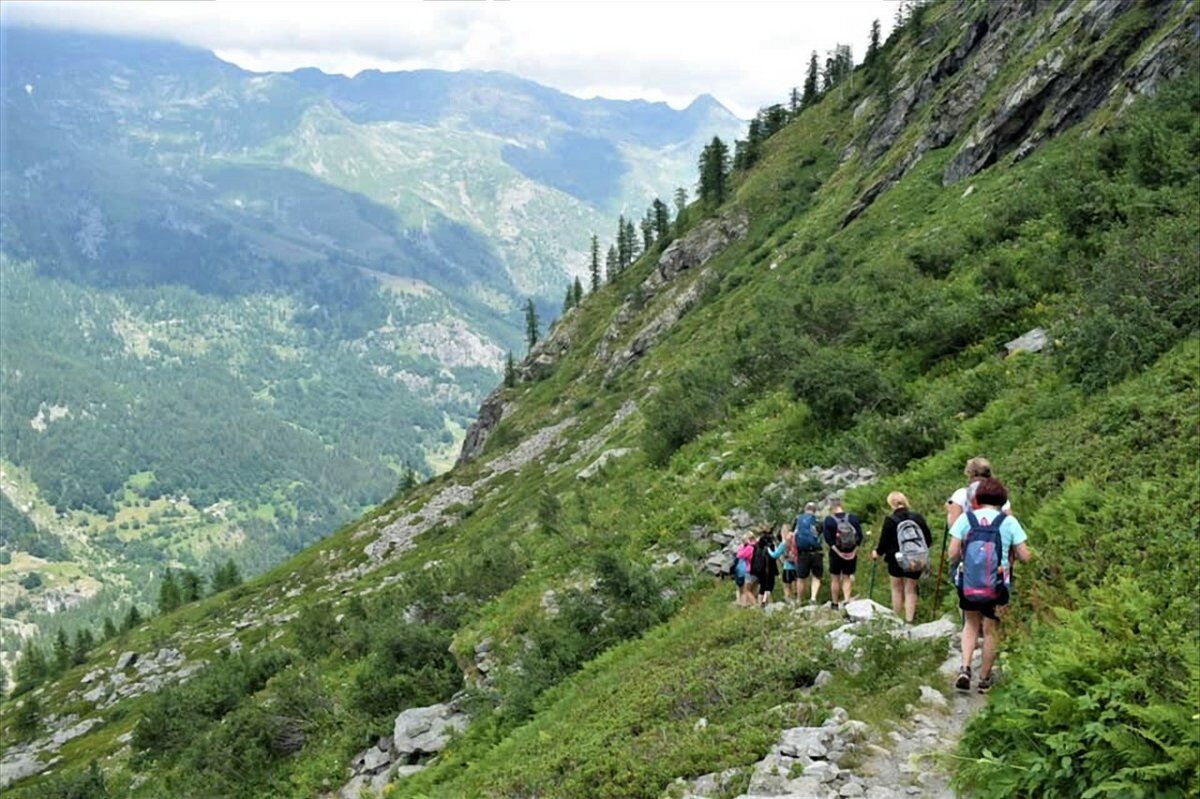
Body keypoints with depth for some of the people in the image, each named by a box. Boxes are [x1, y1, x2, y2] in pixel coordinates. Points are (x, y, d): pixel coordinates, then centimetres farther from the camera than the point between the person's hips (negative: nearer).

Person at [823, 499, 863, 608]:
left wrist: (837, 552, -12)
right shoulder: (854, 518, -1)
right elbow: (860, 535, -5)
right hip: (851, 553, 2)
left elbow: (828, 538, -13)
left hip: (836, 554, -2)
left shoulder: (828, 520, -7)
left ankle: (835, 604, 15)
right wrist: (855, 551, -5)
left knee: (835, 579, 11)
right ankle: (847, 600, -3)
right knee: (847, 578, 12)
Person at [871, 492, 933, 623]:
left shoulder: (890, 520, -13)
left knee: (897, 589, 15)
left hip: (896, 560, -2)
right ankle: (909, 620, 3)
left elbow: (884, 542, -7)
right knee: (910, 590, 10)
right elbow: (929, 540, 3)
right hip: (915, 561, 2)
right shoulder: (918, 518, -4)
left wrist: (877, 553, 14)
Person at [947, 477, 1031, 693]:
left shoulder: (965, 519, -5)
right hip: (997, 588, -1)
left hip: (967, 585, 1)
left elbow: (952, 555, -7)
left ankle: (964, 669, 6)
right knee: (991, 631, 14)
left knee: (971, 625, 22)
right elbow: (1025, 557, -5)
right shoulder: (1009, 522, -6)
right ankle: (984, 678, 26)